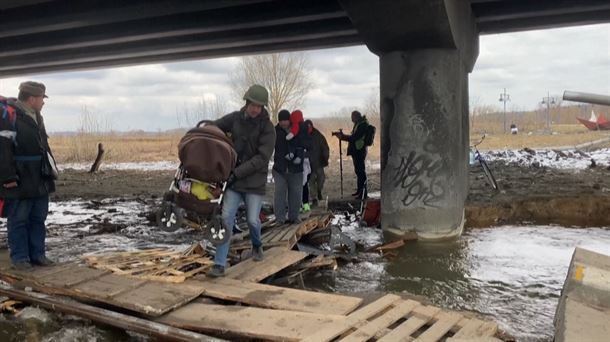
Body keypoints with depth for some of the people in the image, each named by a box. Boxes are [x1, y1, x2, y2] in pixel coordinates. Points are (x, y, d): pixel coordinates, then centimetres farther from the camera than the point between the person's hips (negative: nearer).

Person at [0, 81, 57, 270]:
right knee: (19, 220, 2)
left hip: (40, 180, 8)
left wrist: (52, 168, 17)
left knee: (38, 219, 12)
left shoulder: (36, 117, 15)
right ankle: (19, 257, 11)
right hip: (20, 182, -8)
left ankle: (37, 254, 21)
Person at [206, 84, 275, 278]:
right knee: (226, 218, -6)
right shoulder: (235, 118, 0)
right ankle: (219, 264, -3)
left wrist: (237, 173, -21)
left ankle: (257, 245, 35)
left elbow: (262, 158, -16)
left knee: (253, 220, -1)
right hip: (233, 178, 2)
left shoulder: (267, 127, -10)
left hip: (255, 181, -2)